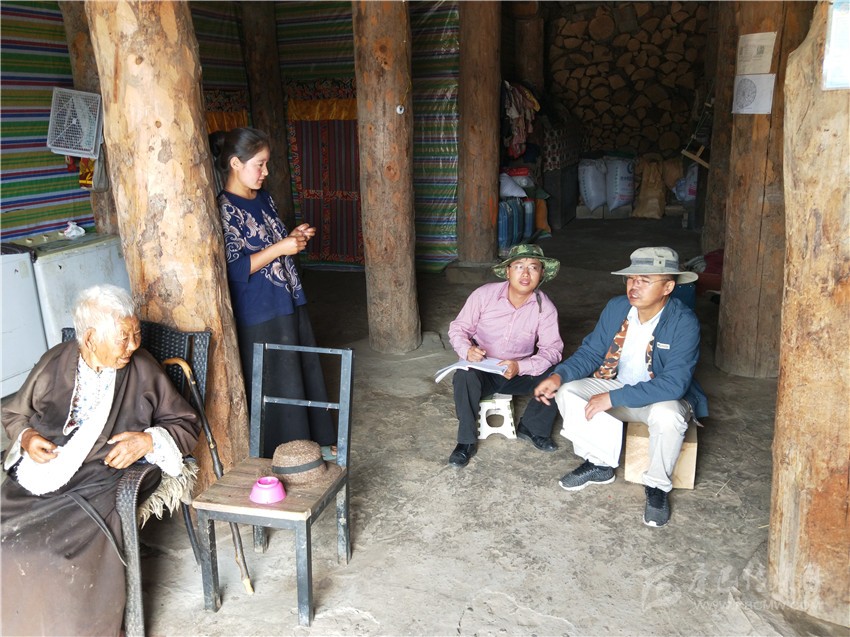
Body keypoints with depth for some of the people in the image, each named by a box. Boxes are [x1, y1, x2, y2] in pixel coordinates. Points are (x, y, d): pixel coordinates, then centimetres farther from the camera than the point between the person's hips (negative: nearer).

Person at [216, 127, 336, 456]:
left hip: (290, 303, 8)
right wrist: (279, 248, -21)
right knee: (276, 386, 3)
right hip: (260, 314, -8)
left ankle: (316, 440, 35)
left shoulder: (263, 198, 10)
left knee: (305, 373, 18)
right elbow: (233, 270, -21)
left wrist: (294, 237, 5)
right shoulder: (224, 208, -16)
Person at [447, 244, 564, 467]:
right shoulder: (484, 294, -13)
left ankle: (532, 427, 4)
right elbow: (458, 328, -5)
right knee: (465, 375, -34)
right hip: (482, 371, -1)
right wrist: (467, 350, -28)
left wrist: (520, 367, -30)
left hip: (520, 373, 2)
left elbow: (552, 349, -13)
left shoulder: (545, 307, -11)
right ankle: (466, 442, -16)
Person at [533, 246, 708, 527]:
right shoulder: (616, 307, -7)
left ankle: (657, 486, -10)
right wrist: (559, 375, -20)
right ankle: (599, 463, 3)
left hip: (662, 398, -5)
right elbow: (591, 352, 1)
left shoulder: (684, 322, -24)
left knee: (667, 416, -38)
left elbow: (674, 383, -32)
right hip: (615, 385, 5)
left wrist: (613, 398, -37)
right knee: (567, 393, -16)